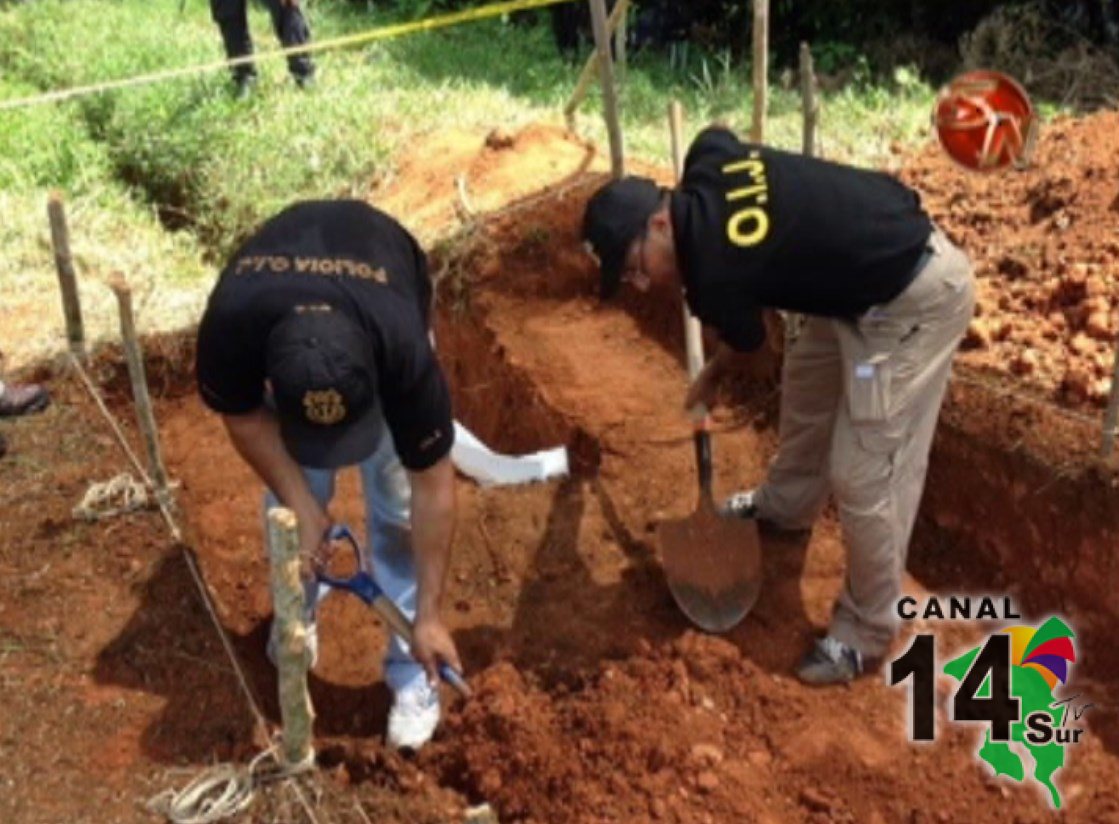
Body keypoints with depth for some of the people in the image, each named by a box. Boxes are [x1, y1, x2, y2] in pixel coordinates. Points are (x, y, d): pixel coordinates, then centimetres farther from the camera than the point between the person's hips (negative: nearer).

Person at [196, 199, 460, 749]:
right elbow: (242, 414, -17)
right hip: (275, 305, 2)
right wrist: (299, 502, -22)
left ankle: (411, 671, 6)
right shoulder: (231, 323, -42)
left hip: (387, 306, -1)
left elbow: (432, 486, -31)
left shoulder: (403, 347, -44)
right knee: (292, 497, 1)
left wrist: (428, 614, -26)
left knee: (398, 500, -9)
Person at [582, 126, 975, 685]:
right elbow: (717, 133, 21)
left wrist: (708, 381, 20)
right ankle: (786, 505, 52)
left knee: (864, 476, -6)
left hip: (916, 299, -10)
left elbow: (742, 342, -3)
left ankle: (866, 631, 12)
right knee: (805, 385, 27)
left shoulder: (717, 273, -26)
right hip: (872, 270, 10)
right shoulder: (706, 161, -6)